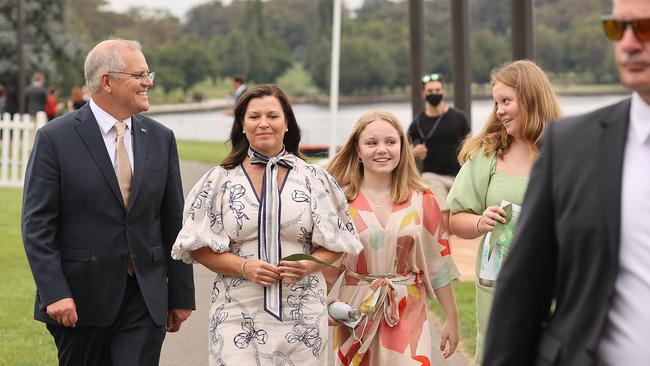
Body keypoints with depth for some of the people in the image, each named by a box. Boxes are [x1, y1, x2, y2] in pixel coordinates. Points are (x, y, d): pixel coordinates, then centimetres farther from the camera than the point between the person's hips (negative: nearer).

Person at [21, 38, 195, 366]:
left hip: (145, 299, 3)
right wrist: (54, 293, -17)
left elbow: (173, 222, 10)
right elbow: (37, 226, -8)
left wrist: (181, 295, 9)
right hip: (80, 299, -2)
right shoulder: (55, 138, -5)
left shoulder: (160, 138, 7)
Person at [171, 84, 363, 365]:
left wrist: (308, 266, -11)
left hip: (302, 316, 1)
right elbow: (199, 247, 3)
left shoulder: (313, 179, 6)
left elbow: (335, 242, 9)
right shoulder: (220, 181, 5)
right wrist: (244, 267, -13)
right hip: (238, 316, -1)